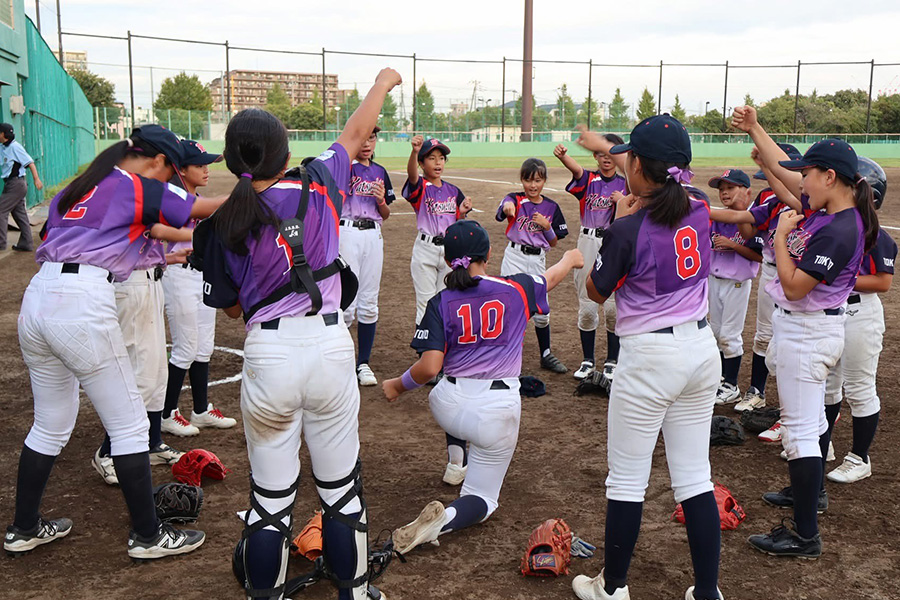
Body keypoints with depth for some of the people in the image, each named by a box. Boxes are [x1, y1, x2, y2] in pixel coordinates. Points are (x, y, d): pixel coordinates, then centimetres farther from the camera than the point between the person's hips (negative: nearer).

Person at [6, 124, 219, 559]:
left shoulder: (74, 191, 21)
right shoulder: (142, 189, 0)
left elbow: (48, 243, 23)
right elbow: (211, 209, 2)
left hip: (36, 299, 8)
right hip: (83, 307, -8)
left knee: (50, 425, 22)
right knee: (129, 424, 5)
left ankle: (24, 529, 33)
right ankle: (147, 535, 14)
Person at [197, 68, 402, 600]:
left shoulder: (224, 225, 1)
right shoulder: (318, 186, -1)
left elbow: (232, 306, 10)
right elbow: (357, 133, 16)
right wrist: (384, 82, 32)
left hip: (267, 354, 0)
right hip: (331, 347, 0)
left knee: (271, 495, 13)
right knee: (342, 486, 15)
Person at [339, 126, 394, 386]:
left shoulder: (380, 172, 15)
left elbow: (386, 214, 17)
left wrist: (382, 201, -4)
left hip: (373, 236, 5)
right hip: (347, 233, -5)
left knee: (369, 303, 7)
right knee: (346, 303, -6)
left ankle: (363, 363, 17)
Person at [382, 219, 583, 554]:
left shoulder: (441, 303, -5)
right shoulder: (516, 289, 0)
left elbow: (429, 367, -13)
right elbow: (552, 277, 22)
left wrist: (398, 386, 6)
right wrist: (570, 259, 44)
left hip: (447, 407, 1)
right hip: (497, 413, -1)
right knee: (482, 499, 11)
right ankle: (444, 519, -22)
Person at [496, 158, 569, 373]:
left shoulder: (551, 207, 6)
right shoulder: (515, 199, -3)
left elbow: (554, 242, 9)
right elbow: (505, 208, -30)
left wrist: (547, 226, -11)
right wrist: (508, 207, -53)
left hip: (538, 260, 3)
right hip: (515, 257, -3)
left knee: (541, 310, 9)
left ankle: (546, 355, 26)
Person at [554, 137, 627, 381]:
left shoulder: (625, 185, 6)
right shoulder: (588, 179, 4)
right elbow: (575, 168, -21)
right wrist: (562, 156, -43)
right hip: (588, 241, 0)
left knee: (613, 306, 1)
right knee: (586, 306, 5)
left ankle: (612, 361, 16)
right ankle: (587, 360, 19)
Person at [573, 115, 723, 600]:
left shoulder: (628, 230, -18)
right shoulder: (699, 207, 0)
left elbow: (596, 292, -2)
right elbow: (655, 181, 22)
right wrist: (605, 147, 35)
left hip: (649, 358, -6)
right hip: (702, 349, 7)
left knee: (627, 479, 8)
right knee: (695, 477, 13)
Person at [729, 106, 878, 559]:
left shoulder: (840, 232, -25)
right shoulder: (824, 208, 2)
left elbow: (794, 286, -25)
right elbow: (780, 168, 14)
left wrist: (781, 234, -16)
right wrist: (754, 129, 14)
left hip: (807, 333, -10)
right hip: (801, 328, 10)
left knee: (800, 428, -6)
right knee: (811, 415, 25)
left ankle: (805, 535, 1)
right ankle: (812, 491, 45)